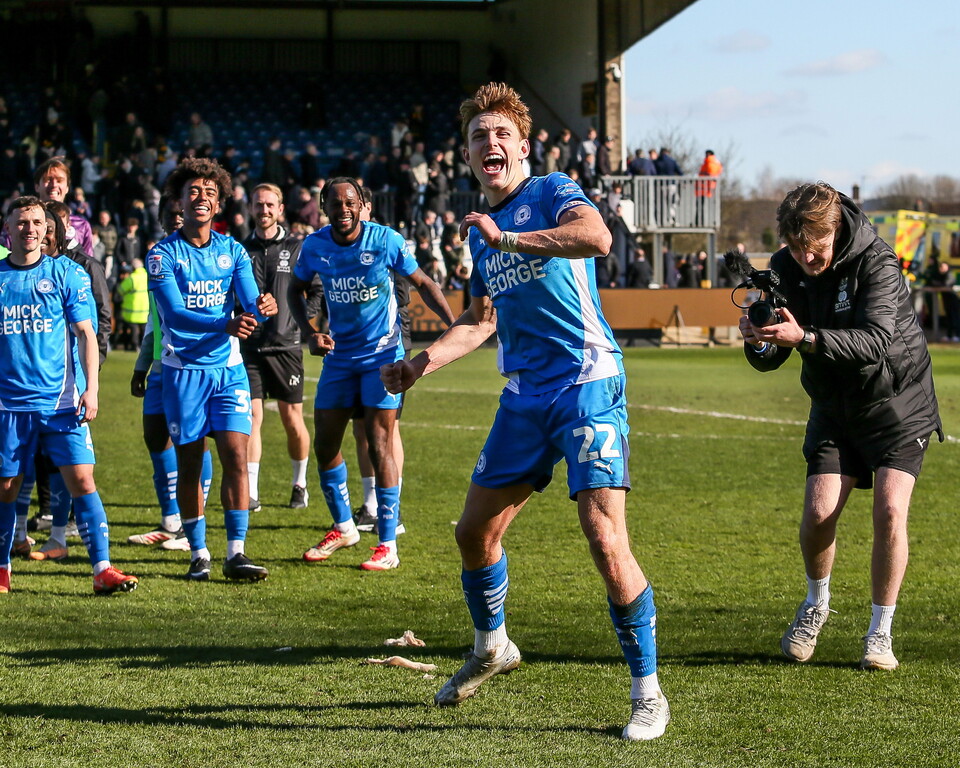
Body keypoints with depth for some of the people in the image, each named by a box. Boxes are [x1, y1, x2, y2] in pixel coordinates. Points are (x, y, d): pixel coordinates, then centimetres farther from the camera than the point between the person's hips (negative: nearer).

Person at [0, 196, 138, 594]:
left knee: (81, 481, -10)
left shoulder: (66, 273, 4)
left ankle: (102, 568, -10)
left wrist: (91, 389, -6)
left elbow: (86, 334, 3)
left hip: (61, 401, -1)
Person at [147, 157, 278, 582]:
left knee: (235, 458, -7)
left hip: (228, 367, 2)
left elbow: (251, 302, -5)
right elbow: (174, 313, -18)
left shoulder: (232, 251, 5)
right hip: (183, 369, -2)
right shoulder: (163, 254, -5)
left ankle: (236, 553, -5)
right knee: (189, 464, 2)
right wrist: (225, 325, -33)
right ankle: (198, 553, 12)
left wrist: (262, 307, -31)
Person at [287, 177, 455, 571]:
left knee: (379, 444, -10)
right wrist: (310, 332, -3)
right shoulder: (315, 246, -4)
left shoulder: (385, 240, -13)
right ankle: (343, 526, 27)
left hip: (382, 354, -4)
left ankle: (388, 545, -4)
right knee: (324, 444, 5)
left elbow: (422, 283, -2)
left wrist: (455, 325, -14)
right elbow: (296, 289, 13)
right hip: (339, 356, 4)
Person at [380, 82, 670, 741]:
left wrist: (506, 240, -25)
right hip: (524, 395, 8)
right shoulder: (478, 230, 16)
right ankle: (490, 648, 38)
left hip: (588, 384, -7)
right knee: (475, 531, 12)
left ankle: (648, 692, -6)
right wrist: (420, 363, 14)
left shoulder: (552, 193, -6)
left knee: (607, 541, -16)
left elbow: (598, 237, -28)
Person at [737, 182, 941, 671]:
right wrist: (758, 342, -33)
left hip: (897, 403, -3)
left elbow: (876, 340, -38)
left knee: (890, 510, -18)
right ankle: (817, 603, 20)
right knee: (818, 512, -10)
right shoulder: (786, 268, -9)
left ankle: (881, 631, -3)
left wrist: (804, 337, -51)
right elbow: (770, 360, -8)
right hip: (834, 406, 4)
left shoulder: (877, 264, -23)